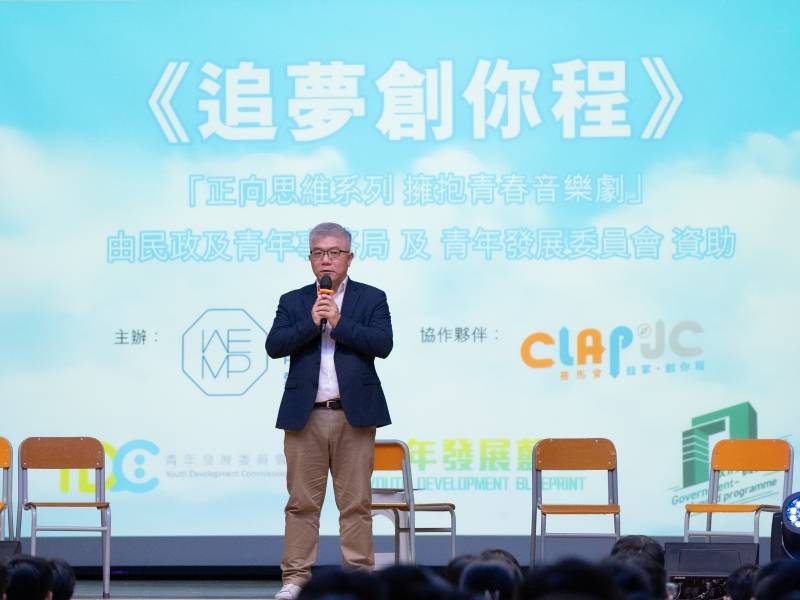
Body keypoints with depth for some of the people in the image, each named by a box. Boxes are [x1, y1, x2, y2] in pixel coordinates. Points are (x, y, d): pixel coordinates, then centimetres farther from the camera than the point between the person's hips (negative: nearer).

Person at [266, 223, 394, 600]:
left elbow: (383, 344, -7)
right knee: (302, 502, 2)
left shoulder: (371, 299, 7)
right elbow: (274, 346, -1)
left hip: (355, 413, -1)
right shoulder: (293, 302, 12)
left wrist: (339, 322, -13)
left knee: (356, 502, 1)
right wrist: (311, 323, -12)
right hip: (304, 414, 1)